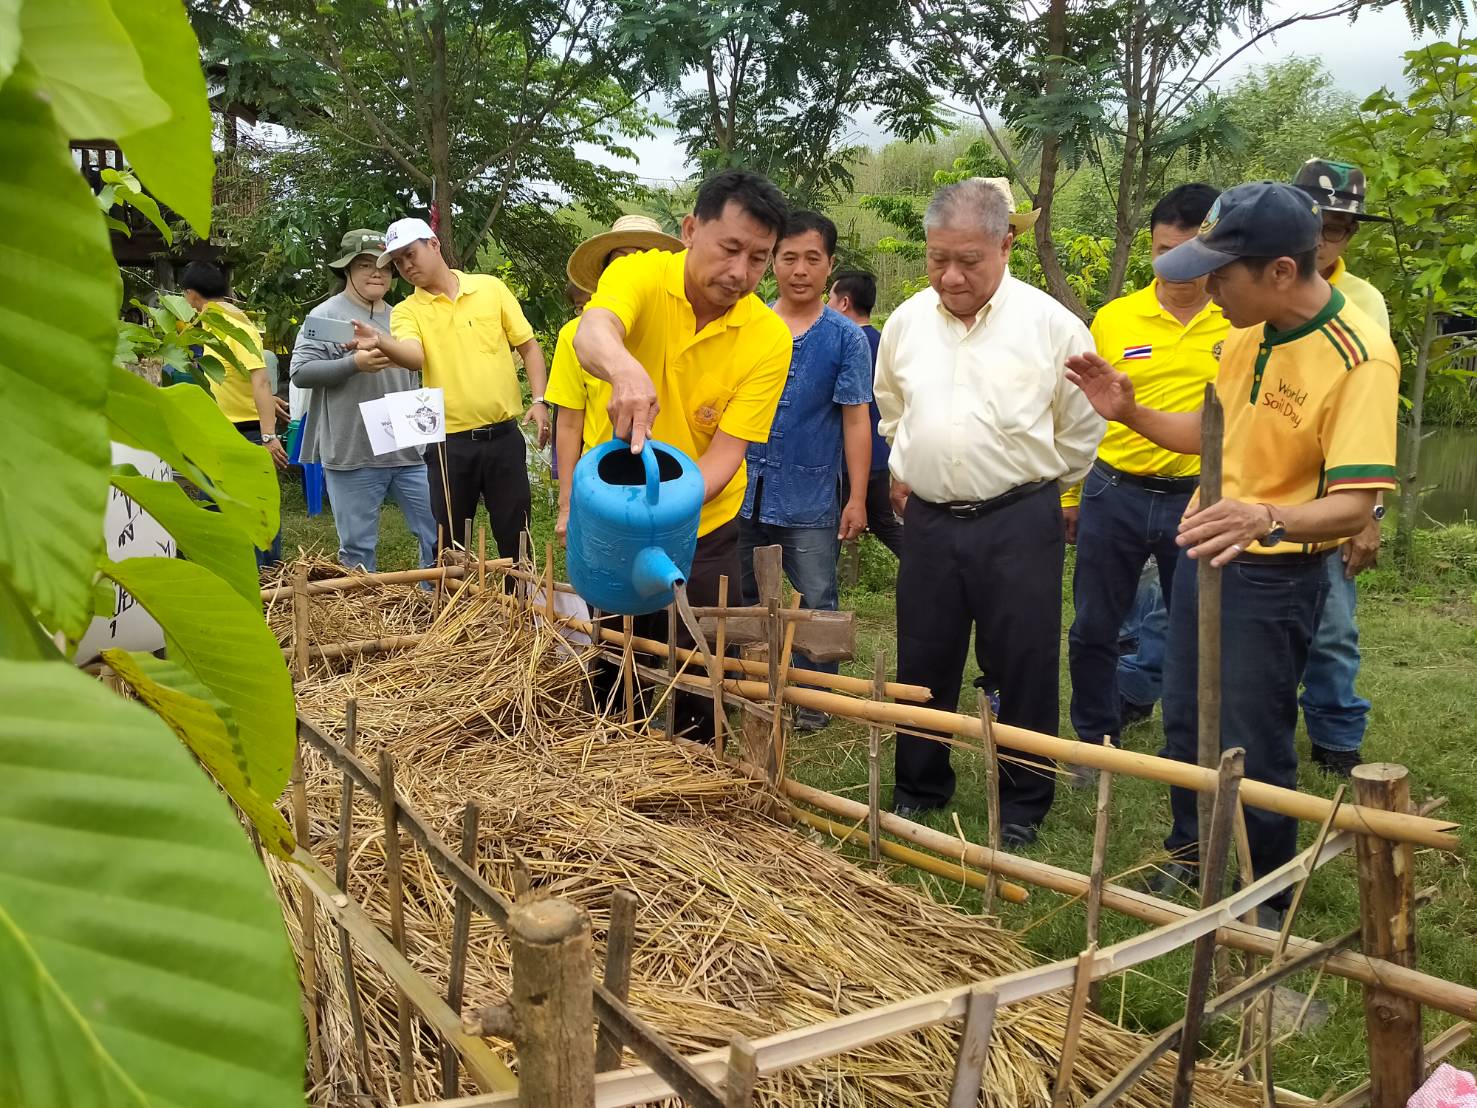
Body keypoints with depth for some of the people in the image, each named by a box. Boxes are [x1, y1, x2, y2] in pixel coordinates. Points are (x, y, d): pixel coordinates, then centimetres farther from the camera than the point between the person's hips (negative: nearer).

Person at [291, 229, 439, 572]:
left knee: (439, 531, 5)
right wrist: (354, 363, -21)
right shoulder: (326, 315, -2)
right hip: (351, 454, -5)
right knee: (357, 548, 3)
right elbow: (300, 372, -10)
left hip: (407, 452, 5)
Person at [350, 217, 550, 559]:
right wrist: (381, 342, -39)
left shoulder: (490, 288, 4)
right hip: (449, 442, 0)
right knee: (449, 544, 8)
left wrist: (540, 400, -5)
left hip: (503, 435, 0)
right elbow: (414, 357, -18)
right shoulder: (406, 311, 3)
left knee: (515, 535, 7)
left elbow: (528, 346, 7)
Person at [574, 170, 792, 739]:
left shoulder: (770, 339, -14)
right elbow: (591, 333, -36)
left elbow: (726, 454, -17)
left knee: (696, 691, 8)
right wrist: (625, 369, -60)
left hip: (703, 532, 0)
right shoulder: (640, 275, -14)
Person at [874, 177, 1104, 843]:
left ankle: (1023, 803, 21)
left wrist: (1040, 489, 10)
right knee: (923, 664, 13)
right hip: (928, 519, 3)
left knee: (1023, 668, 5)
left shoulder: (1051, 324, -7)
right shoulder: (906, 321, 4)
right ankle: (918, 788, 30)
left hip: (1018, 521, -3)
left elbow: (1081, 427, 5)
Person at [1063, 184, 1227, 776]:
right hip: (1114, 495, 1)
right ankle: (1095, 742, 26)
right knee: (1093, 630, 8)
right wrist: (1070, 496, 10)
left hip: (1202, 501, -1)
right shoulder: (1114, 319, 2)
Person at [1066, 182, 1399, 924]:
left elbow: (1354, 503, -27)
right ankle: (1190, 858, 40)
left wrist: (1267, 518, -46)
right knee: (1183, 724, 19)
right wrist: (1129, 412, 2)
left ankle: (1265, 901, 27)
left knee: (1251, 749, 4)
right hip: (1205, 552, 8)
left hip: (1276, 576, -7)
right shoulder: (1246, 333, 1)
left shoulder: (1361, 359, -23)